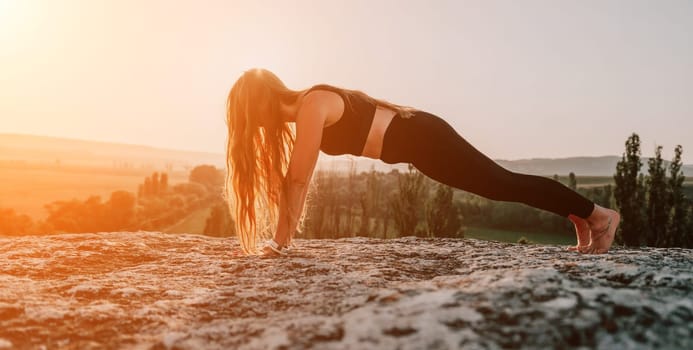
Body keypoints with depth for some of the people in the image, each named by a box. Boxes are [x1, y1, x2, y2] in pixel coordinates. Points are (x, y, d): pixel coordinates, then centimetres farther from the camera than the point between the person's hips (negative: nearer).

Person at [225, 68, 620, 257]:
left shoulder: (312, 105, -19)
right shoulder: (296, 111, 9)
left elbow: (299, 181, -22)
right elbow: (292, 179, 11)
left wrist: (280, 241, -16)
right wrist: (279, 236, 10)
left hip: (421, 137, -8)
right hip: (413, 142, 8)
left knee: (504, 184, -2)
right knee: (502, 185, 15)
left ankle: (598, 214, 12)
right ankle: (581, 214, 29)